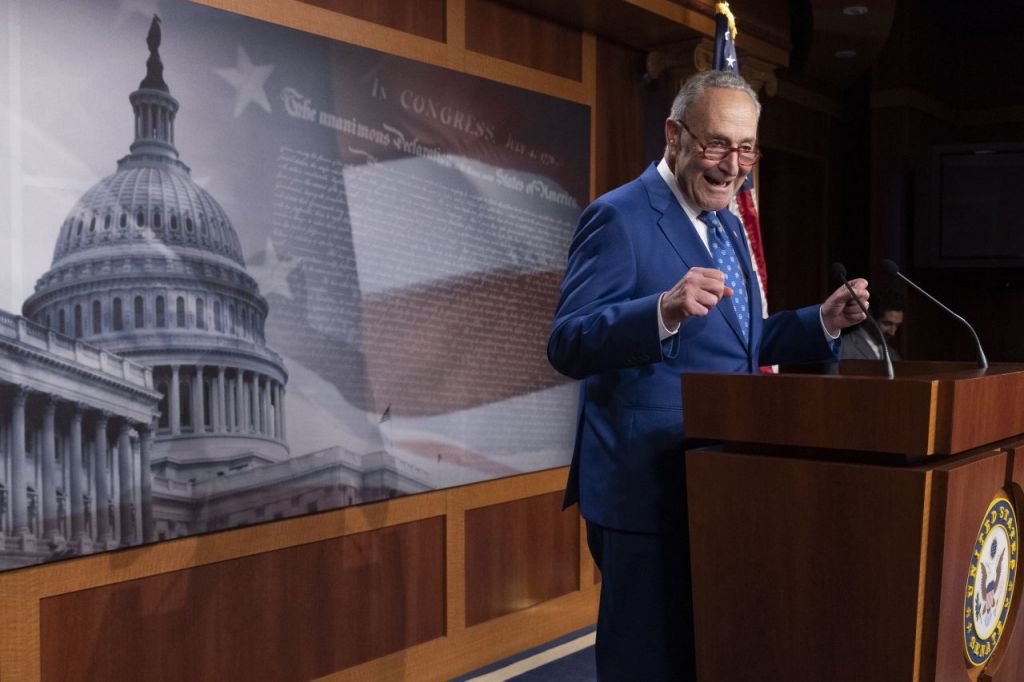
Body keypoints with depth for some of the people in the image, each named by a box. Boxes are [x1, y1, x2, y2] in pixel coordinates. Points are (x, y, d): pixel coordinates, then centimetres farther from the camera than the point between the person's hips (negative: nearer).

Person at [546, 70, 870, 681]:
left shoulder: (727, 224, 14)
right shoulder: (619, 217, -13)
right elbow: (567, 346, -21)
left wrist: (823, 321, 5)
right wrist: (665, 310, -36)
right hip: (647, 488, -9)